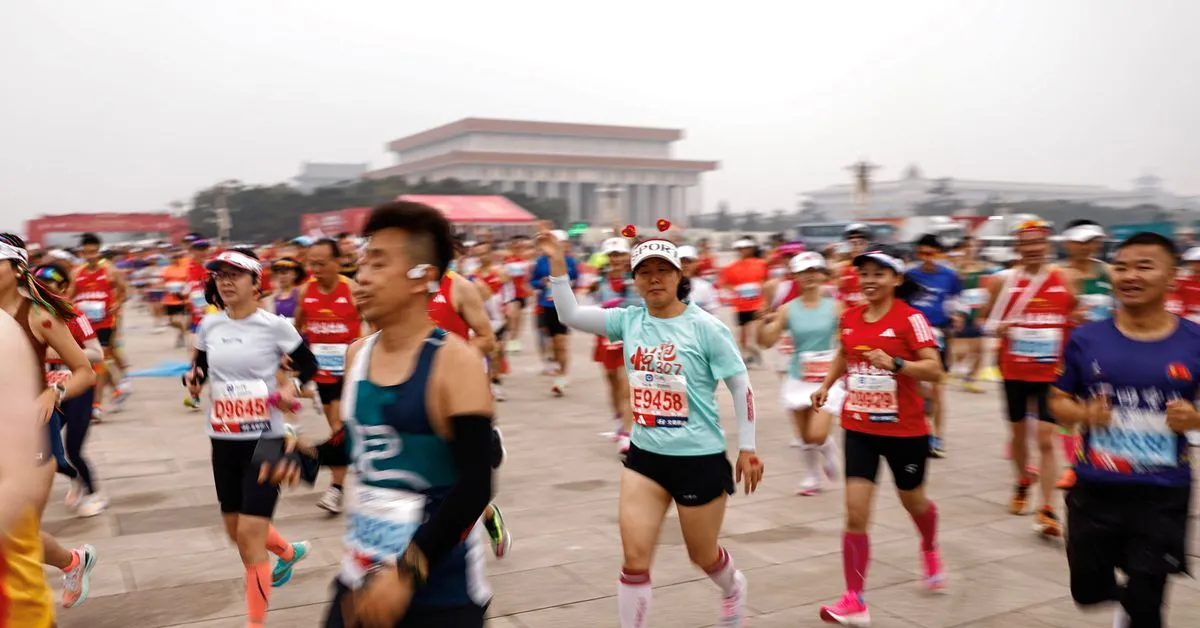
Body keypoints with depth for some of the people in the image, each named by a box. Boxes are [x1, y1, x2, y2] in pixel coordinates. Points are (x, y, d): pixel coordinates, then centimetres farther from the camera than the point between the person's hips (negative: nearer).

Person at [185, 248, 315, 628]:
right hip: (223, 441, 6)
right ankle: (290, 552, 49)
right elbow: (200, 369, 15)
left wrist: (293, 387, -18)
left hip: (264, 439, -5)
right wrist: (193, 380, -8)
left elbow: (309, 365, 0)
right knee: (235, 529, 18)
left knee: (250, 535, -8)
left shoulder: (275, 326, -10)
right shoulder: (209, 326, 2)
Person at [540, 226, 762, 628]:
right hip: (645, 456, 3)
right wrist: (557, 265, -13)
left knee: (702, 555, 17)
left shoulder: (705, 327, -14)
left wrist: (747, 449, -6)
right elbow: (571, 315, -3)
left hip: (700, 458, -3)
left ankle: (733, 587, 51)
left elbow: (742, 387, -8)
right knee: (634, 557, 0)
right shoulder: (629, 321, -1)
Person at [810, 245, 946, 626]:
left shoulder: (910, 318, -14)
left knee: (912, 501, 20)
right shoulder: (850, 318, 1)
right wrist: (826, 386, 10)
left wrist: (894, 363, -34)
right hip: (859, 428, 3)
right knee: (855, 513, -6)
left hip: (904, 429, -3)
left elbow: (935, 369, -20)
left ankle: (930, 550, 55)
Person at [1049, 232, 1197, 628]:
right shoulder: (1086, 339, -3)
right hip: (1095, 490, 2)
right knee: (1087, 590, 16)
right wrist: (1084, 413, -14)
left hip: (1163, 495, -1)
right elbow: (1058, 401, 5)